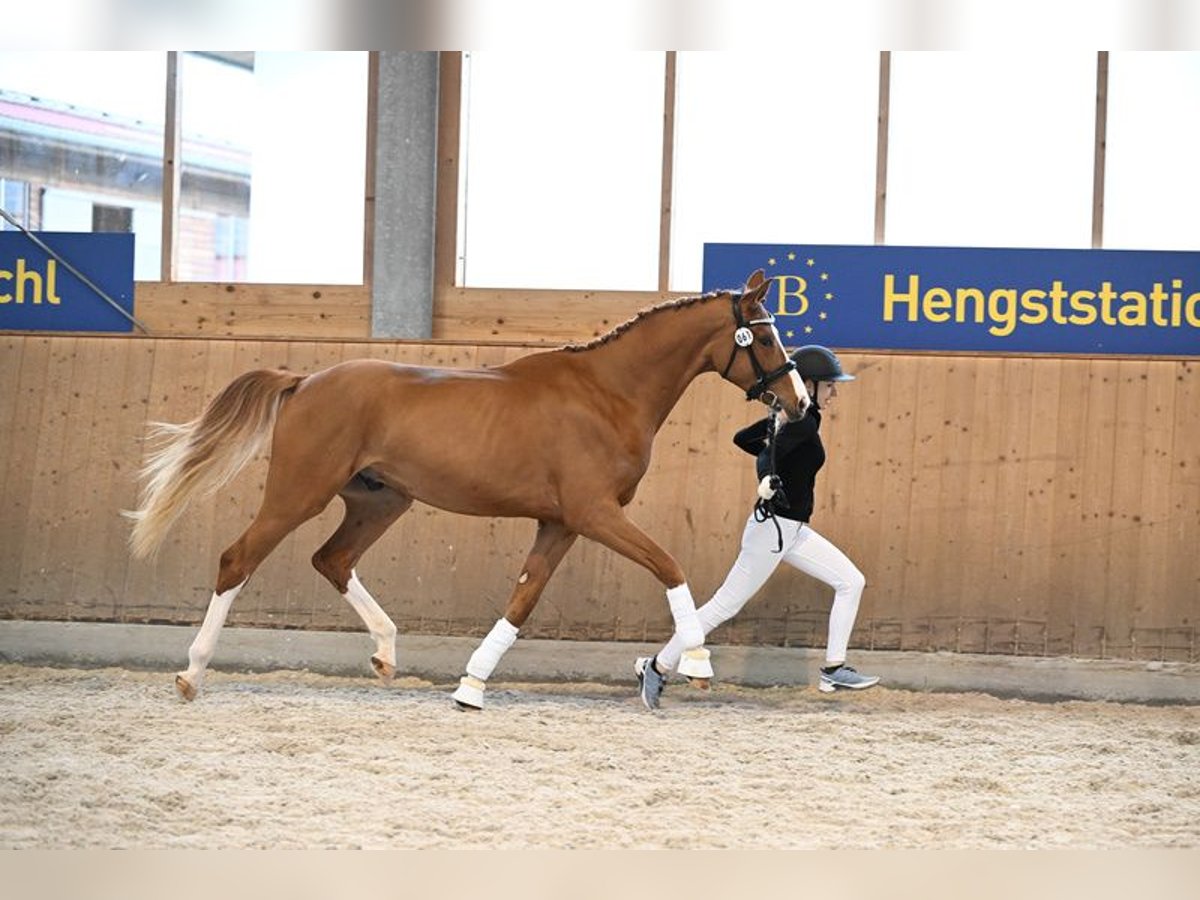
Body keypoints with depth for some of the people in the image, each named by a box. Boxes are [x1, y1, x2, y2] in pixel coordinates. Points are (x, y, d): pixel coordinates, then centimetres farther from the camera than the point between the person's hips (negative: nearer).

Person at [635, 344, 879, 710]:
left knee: (851, 582, 8)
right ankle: (657, 667, 5)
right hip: (773, 528, -10)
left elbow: (742, 438, 19)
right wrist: (770, 480, -44)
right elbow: (771, 451, -33)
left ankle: (834, 670, 7)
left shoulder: (786, 417, 9)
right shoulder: (803, 422, -17)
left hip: (793, 532, 10)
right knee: (726, 605, -4)